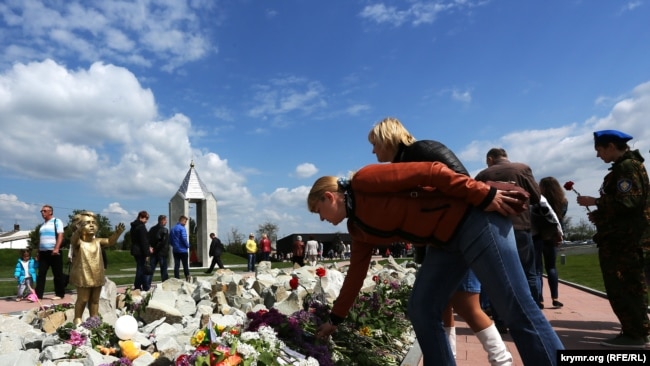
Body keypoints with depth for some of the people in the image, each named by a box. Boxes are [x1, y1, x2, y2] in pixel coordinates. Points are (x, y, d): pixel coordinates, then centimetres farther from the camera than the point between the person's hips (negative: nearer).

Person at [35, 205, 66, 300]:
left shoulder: (56, 221, -2)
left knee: (57, 274, 0)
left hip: (54, 252, -6)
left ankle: (59, 294, 6)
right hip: (43, 252, 7)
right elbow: (40, 239, 21)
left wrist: (56, 248, -22)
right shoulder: (43, 224, 18)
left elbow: (60, 236, -12)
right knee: (41, 274, 2)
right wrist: (38, 251, 16)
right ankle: (38, 294, 4)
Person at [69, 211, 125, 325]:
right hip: (84, 277, -4)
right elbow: (74, 240, -34)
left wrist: (117, 233, -34)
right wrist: (79, 230, -57)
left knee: (95, 300, 14)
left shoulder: (98, 242, 2)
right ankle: (77, 318, 21)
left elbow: (110, 241, -13)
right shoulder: (78, 242, -11)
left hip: (97, 277, 4)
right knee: (83, 299, 4)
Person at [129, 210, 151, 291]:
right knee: (145, 270, -6)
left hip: (135, 251, 10)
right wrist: (147, 254, -16)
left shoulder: (134, 226, 14)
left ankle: (137, 288, 21)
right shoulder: (141, 226, -15)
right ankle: (146, 289, -6)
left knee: (140, 270, 16)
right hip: (141, 252, -10)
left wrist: (148, 248, 14)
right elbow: (144, 241, -18)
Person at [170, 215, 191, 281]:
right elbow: (184, 239, -19)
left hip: (175, 250, 6)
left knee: (176, 265, 6)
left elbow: (170, 240, 13)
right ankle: (187, 278, 4)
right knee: (185, 266, 2)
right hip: (183, 250, -6)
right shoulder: (182, 228, -12)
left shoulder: (173, 229, 11)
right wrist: (187, 246, -5)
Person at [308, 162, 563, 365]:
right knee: (420, 309, 4)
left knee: (517, 309, -5)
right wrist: (335, 319, 31)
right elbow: (355, 274, 24)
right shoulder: (359, 230, 14)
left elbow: (430, 171, -16)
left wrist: (483, 195, -19)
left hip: (472, 219, -9)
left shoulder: (364, 181, -11)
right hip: (444, 242, 9)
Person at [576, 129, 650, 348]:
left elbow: (627, 201, -23)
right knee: (630, 285, 16)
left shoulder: (627, 166, -13)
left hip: (623, 238, -11)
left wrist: (595, 202, -15)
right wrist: (601, 215, 15)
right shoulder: (625, 166, 19)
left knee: (620, 287, -8)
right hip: (623, 236, 11)